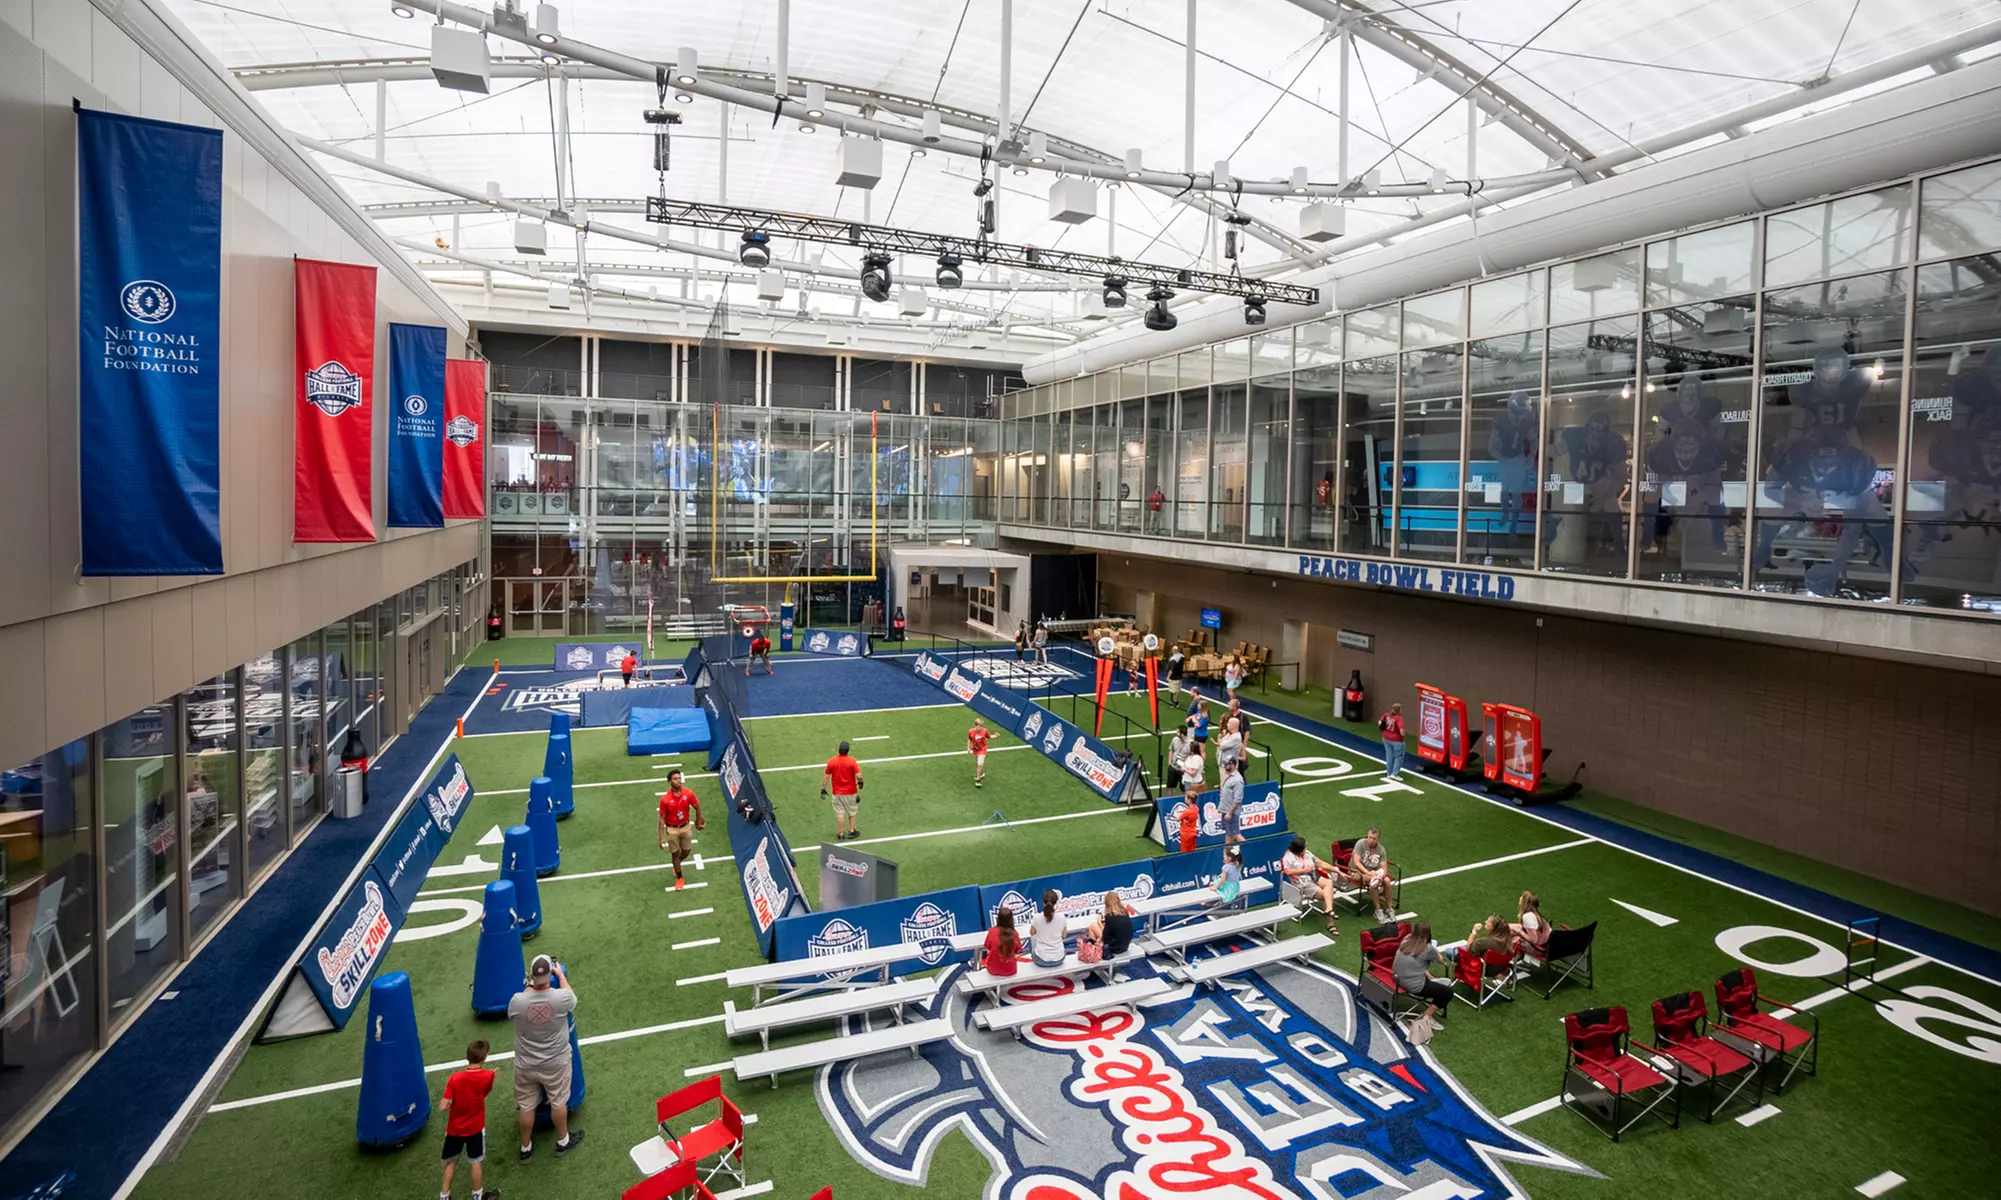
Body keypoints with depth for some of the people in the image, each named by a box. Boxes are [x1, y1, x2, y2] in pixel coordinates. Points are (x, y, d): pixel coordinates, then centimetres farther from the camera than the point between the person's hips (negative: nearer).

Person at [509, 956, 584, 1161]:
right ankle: (563, 1141, 38)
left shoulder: (517, 1001, -23)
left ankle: (526, 1148, 38)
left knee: (526, 1106, 20)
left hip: (526, 1064, 1)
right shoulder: (561, 998, -26)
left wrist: (530, 986, 11)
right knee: (558, 1102, 19)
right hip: (556, 1062, -1)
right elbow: (572, 999, 1)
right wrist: (561, 974, 10)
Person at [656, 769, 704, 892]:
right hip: (672, 829, -2)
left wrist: (699, 822, 13)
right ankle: (679, 878, 27)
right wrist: (661, 837, -12)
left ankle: (677, 864, 48)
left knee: (686, 851, 14)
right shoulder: (665, 799, -19)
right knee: (675, 853, 7)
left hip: (685, 827, 3)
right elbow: (662, 818, -12)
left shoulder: (689, 794, -14)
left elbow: (697, 807, 3)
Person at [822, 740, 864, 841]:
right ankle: (851, 831, 24)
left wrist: (823, 788, 4)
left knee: (839, 814, 10)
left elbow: (826, 777, -6)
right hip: (851, 791, -1)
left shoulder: (831, 761, -10)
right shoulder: (852, 761, -15)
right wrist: (860, 782, 3)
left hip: (837, 792, 1)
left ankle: (841, 834, 17)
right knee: (852, 811, 20)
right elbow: (858, 776, -18)